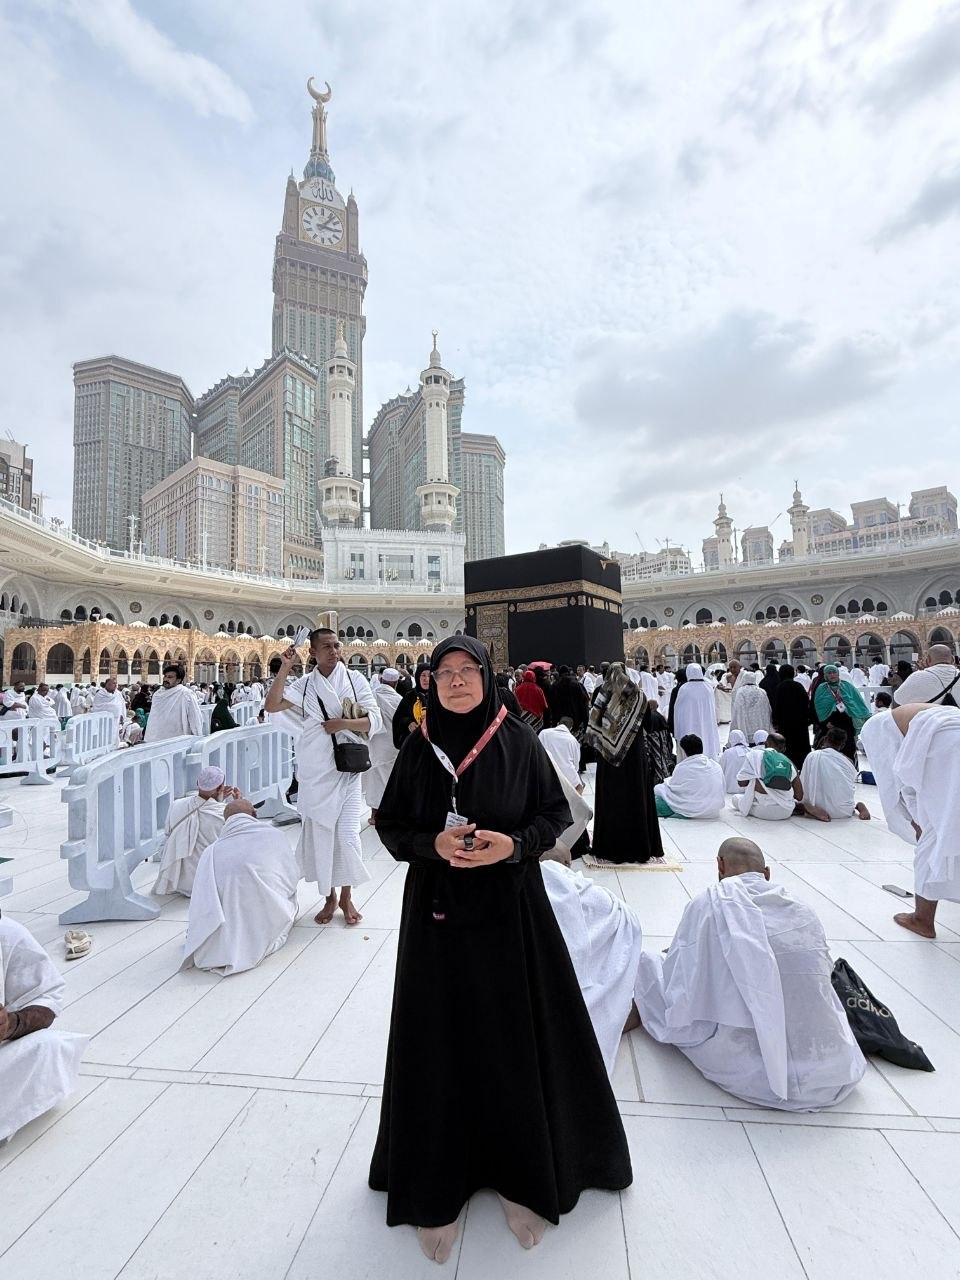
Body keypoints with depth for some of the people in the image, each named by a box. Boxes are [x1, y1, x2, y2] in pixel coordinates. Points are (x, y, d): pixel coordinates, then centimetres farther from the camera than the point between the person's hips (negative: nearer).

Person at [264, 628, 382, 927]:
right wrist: (285, 668, -14)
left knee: (347, 834, 0)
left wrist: (344, 723, -17)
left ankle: (346, 897, 22)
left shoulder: (355, 681, 1)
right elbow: (271, 706, -10)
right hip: (314, 772, 2)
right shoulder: (304, 684, 5)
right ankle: (329, 897, 27)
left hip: (346, 768, -1)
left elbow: (375, 720, -3)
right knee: (318, 833, 8)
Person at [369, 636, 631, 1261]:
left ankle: (522, 1175, 37)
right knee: (442, 1041, 11)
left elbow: (556, 814, -1)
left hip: (509, 909, 0)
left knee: (513, 1037, 11)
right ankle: (438, 1187, 34)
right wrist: (433, 844, -16)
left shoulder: (520, 740, -6)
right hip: (437, 912, 1)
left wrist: (514, 844, -18)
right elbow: (390, 825, 2)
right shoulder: (419, 748, -2)